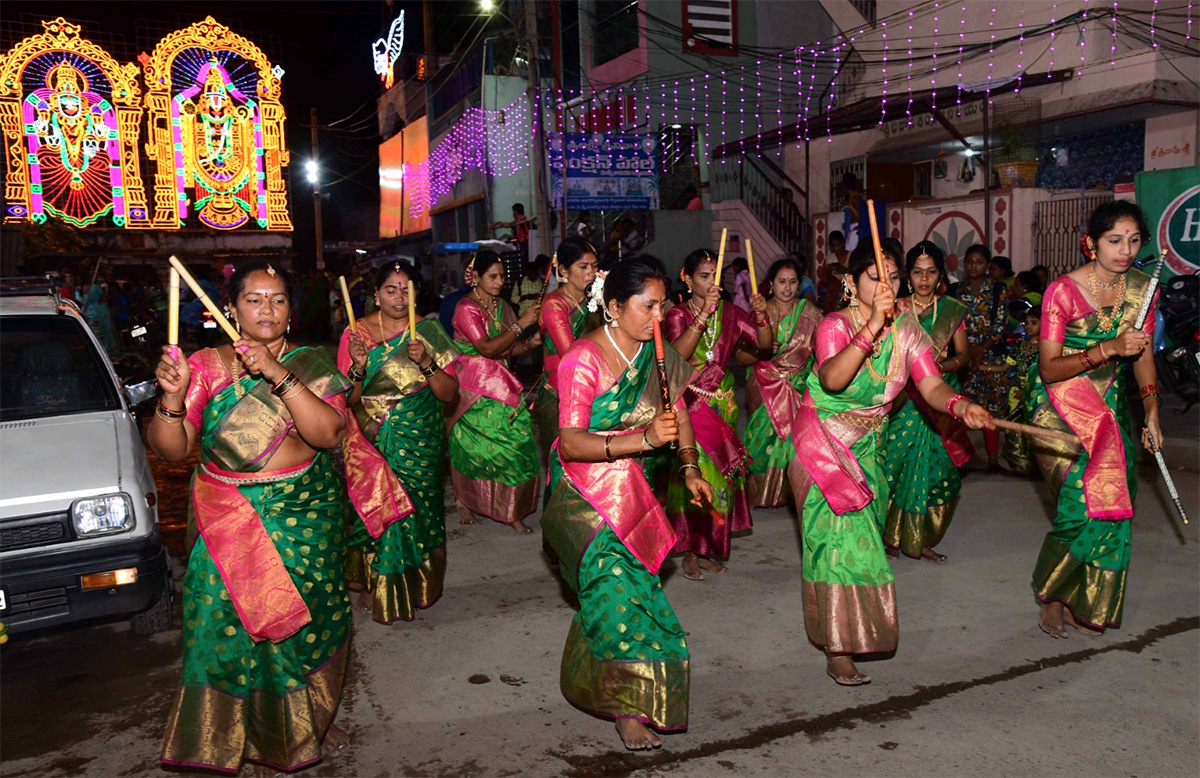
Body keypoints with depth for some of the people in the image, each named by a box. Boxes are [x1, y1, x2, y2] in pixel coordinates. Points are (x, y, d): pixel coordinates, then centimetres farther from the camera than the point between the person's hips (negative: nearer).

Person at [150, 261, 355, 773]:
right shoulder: (206, 366, 1)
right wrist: (172, 399, -24)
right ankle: (231, 733, 21)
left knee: (305, 622, 7)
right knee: (227, 627, -1)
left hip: (305, 519, 0)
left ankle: (310, 723, 29)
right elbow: (171, 449, -4)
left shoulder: (310, 365, -1)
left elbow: (328, 432, -17)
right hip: (227, 524, 0)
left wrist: (279, 375, -26)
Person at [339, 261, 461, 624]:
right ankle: (374, 586, 20)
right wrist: (358, 367, -20)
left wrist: (426, 363, -19)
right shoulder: (355, 333, 0)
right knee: (373, 510, 0)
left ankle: (413, 584, 23)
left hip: (419, 441, 0)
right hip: (371, 441, 0)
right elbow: (346, 399, -1)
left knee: (416, 508, 3)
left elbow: (448, 393, -3)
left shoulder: (428, 332, 0)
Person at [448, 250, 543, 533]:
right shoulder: (466, 308, -10)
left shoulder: (500, 305, 11)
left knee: (516, 444, -4)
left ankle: (512, 511, 1)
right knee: (472, 448, 5)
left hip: (502, 385, 6)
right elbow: (488, 348, -20)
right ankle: (465, 503, 25)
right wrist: (521, 324, -19)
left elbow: (510, 349, 12)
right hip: (474, 389, -6)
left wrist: (532, 342, -7)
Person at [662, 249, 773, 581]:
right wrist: (703, 313, -29)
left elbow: (765, 344, 2)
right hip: (689, 402, -4)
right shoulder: (678, 314, -5)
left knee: (720, 474, 5)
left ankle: (708, 549, 18)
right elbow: (677, 354, -24)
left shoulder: (729, 312, 7)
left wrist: (761, 316, -16)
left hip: (722, 402, 4)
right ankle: (690, 553, 1)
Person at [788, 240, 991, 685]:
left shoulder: (907, 329, -4)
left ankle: (854, 630, 37)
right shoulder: (835, 326, -20)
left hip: (867, 448, 6)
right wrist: (872, 327, -49)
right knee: (839, 538, -8)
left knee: (864, 533, 15)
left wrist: (960, 404, -35)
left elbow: (931, 385, -14)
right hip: (823, 444, -6)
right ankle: (837, 650, 2)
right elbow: (832, 379, -41)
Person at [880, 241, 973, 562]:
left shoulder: (952, 309, 7)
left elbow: (962, 354, 4)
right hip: (904, 397, -2)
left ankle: (922, 540, 13)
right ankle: (893, 536, 9)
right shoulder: (896, 309, 2)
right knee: (897, 465, -5)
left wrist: (941, 365, -14)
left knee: (935, 468, 1)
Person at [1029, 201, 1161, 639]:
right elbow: (1049, 369, -17)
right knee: (1084, 502, -14)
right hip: (1062, 408, -5)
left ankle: (1086, 606, 20)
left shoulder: (1141, 288, 1)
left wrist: (1152, 416, 13)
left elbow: (1144, 356, 14)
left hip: (1111, 406, 6)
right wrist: (1109, 348, -27)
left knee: (1112, 500, 2)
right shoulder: (1063, 291, -16)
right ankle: (1052, 597, 9)